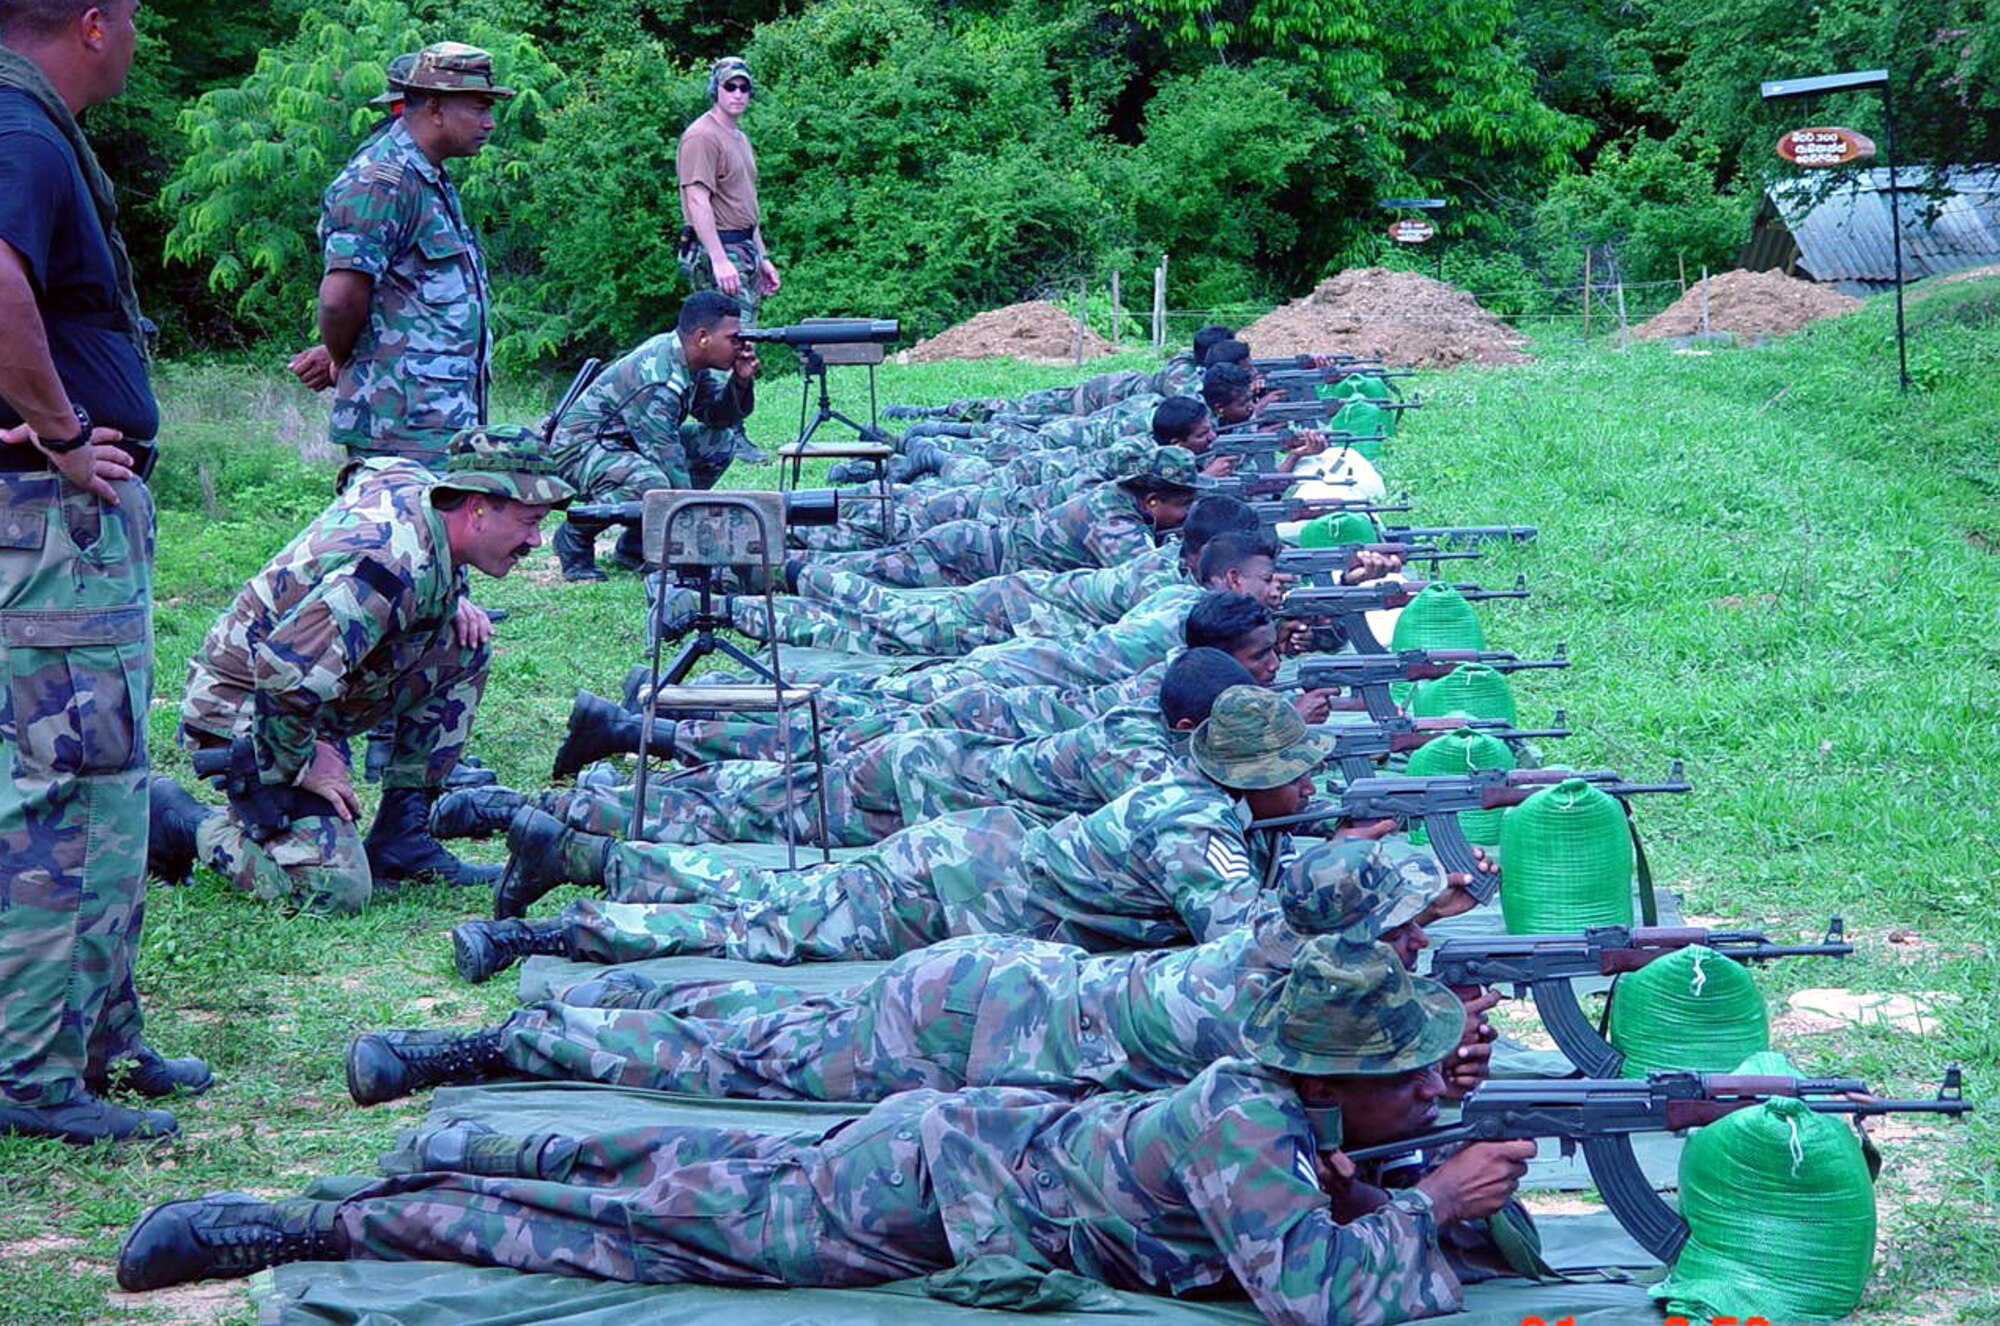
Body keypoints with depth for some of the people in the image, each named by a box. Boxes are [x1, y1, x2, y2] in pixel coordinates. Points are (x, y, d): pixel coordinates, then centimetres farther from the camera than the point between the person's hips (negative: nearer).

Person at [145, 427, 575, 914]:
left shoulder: (410, 486, -2)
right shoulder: (397, 567, -30)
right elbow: (284, 673, -35)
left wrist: (449, 602, 4)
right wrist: (302, 762, -19)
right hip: (245, 713, -10)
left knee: (465, 645, 1)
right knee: (335, 889, -18)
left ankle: (400, 835, 6)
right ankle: (178, 819, 4)